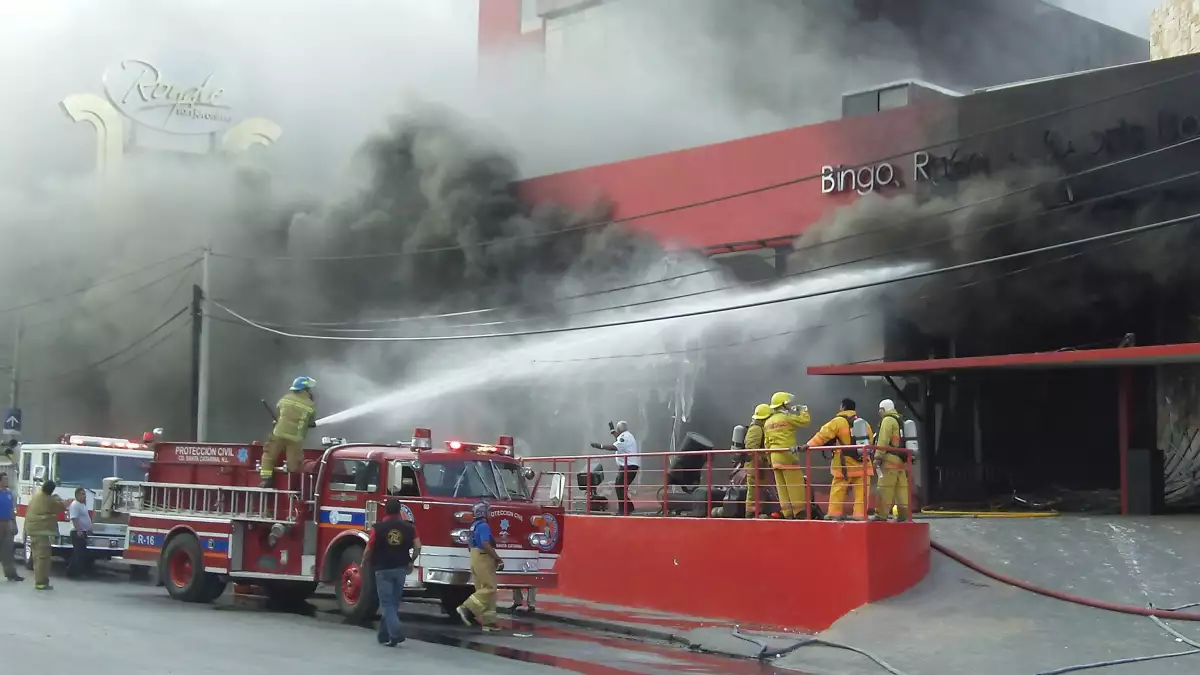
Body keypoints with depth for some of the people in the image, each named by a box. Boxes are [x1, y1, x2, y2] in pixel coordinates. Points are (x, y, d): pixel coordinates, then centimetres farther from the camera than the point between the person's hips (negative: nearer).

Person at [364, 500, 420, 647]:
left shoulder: (378, 528, -9)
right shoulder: (409, 527, 1)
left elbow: (368, 550, -5)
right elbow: (418, 547, -3)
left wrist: (366, 563, 15)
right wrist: (411, 562, 13)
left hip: (383, 569, -3)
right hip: (401, 569, 3)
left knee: (387, 603, 0)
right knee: (394, 602, 13)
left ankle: (395, 633, -15)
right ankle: (384, 634, 19)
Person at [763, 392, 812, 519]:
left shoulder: (768, 422, 16)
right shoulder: (787, 418, -8)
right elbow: (805, 421, -5)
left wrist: (770, 459, 21)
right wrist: (804, 411, 15)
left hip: (774, 457, 8)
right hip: (787, 456, -8)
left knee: (782, 488, 6)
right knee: (795, 486, -5)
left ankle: (787, 513, 5)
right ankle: (799, 512, -6)